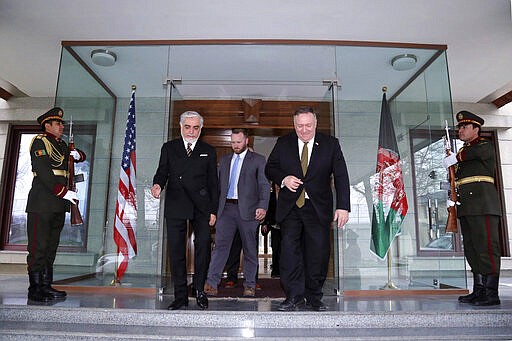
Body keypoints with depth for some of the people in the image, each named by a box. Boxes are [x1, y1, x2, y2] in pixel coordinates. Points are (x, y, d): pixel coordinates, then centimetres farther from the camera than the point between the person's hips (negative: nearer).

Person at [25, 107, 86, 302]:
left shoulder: (61, 144, 20)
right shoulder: (40, 142, -4)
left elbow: (79, 157, 36)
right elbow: (43, 171, -16)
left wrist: (78, 155, 11)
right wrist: (63, 192, -21)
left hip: (58, 205, 8)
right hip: (42, 204, -8)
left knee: (51, 247, 11)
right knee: (38, 247, -3)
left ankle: (46, 286, 18)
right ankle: (35, 290, 4)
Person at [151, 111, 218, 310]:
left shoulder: (208, 151, 14)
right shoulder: (169, 148, 15)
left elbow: (213, 183, 11)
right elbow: (162, 171, 10)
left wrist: (213, 210, 3)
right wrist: (158, 184, -15)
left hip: (201, 206, -1)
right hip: (175, 206, 1)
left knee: (203, 244, -14)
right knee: (176, 249, 1)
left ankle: (200, 290, 4)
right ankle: (180, 296, 11)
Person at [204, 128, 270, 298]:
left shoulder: (258, 160, 4)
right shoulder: (224, 160, 17)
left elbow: (264, 185, -3)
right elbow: (219, 184, 18)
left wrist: (262, 206, -16)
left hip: (247, 209, -3)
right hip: (226, 208, 3)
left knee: (250, 248, 5)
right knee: (220, 245, -4)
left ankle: (249, 285, 16)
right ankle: (211, 283, -2)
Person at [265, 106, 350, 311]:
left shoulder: (330, 144, 3)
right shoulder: (283, 144, 7)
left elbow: (341, 177, -1)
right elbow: (270, 168, 12)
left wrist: (343, 207, -11)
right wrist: (283, 179, -10)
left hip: (318, 208, 0)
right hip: (290, 207, 1)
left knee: (318, 252, 1)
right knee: (290, 249, -5)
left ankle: (314, 297, 16)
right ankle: (294, 296, 5)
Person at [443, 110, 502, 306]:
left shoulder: (486, 145, 3)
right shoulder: (463, 152, 25)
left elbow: (478, 152, -23)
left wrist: (456, 157, -13)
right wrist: (452, 199, 8)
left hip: (482, 203, -8)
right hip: (466, 207, 8)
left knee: (486, 248, -9)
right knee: (472, 249, 8)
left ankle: (491, 294, -6)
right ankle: (478, 292, 14)